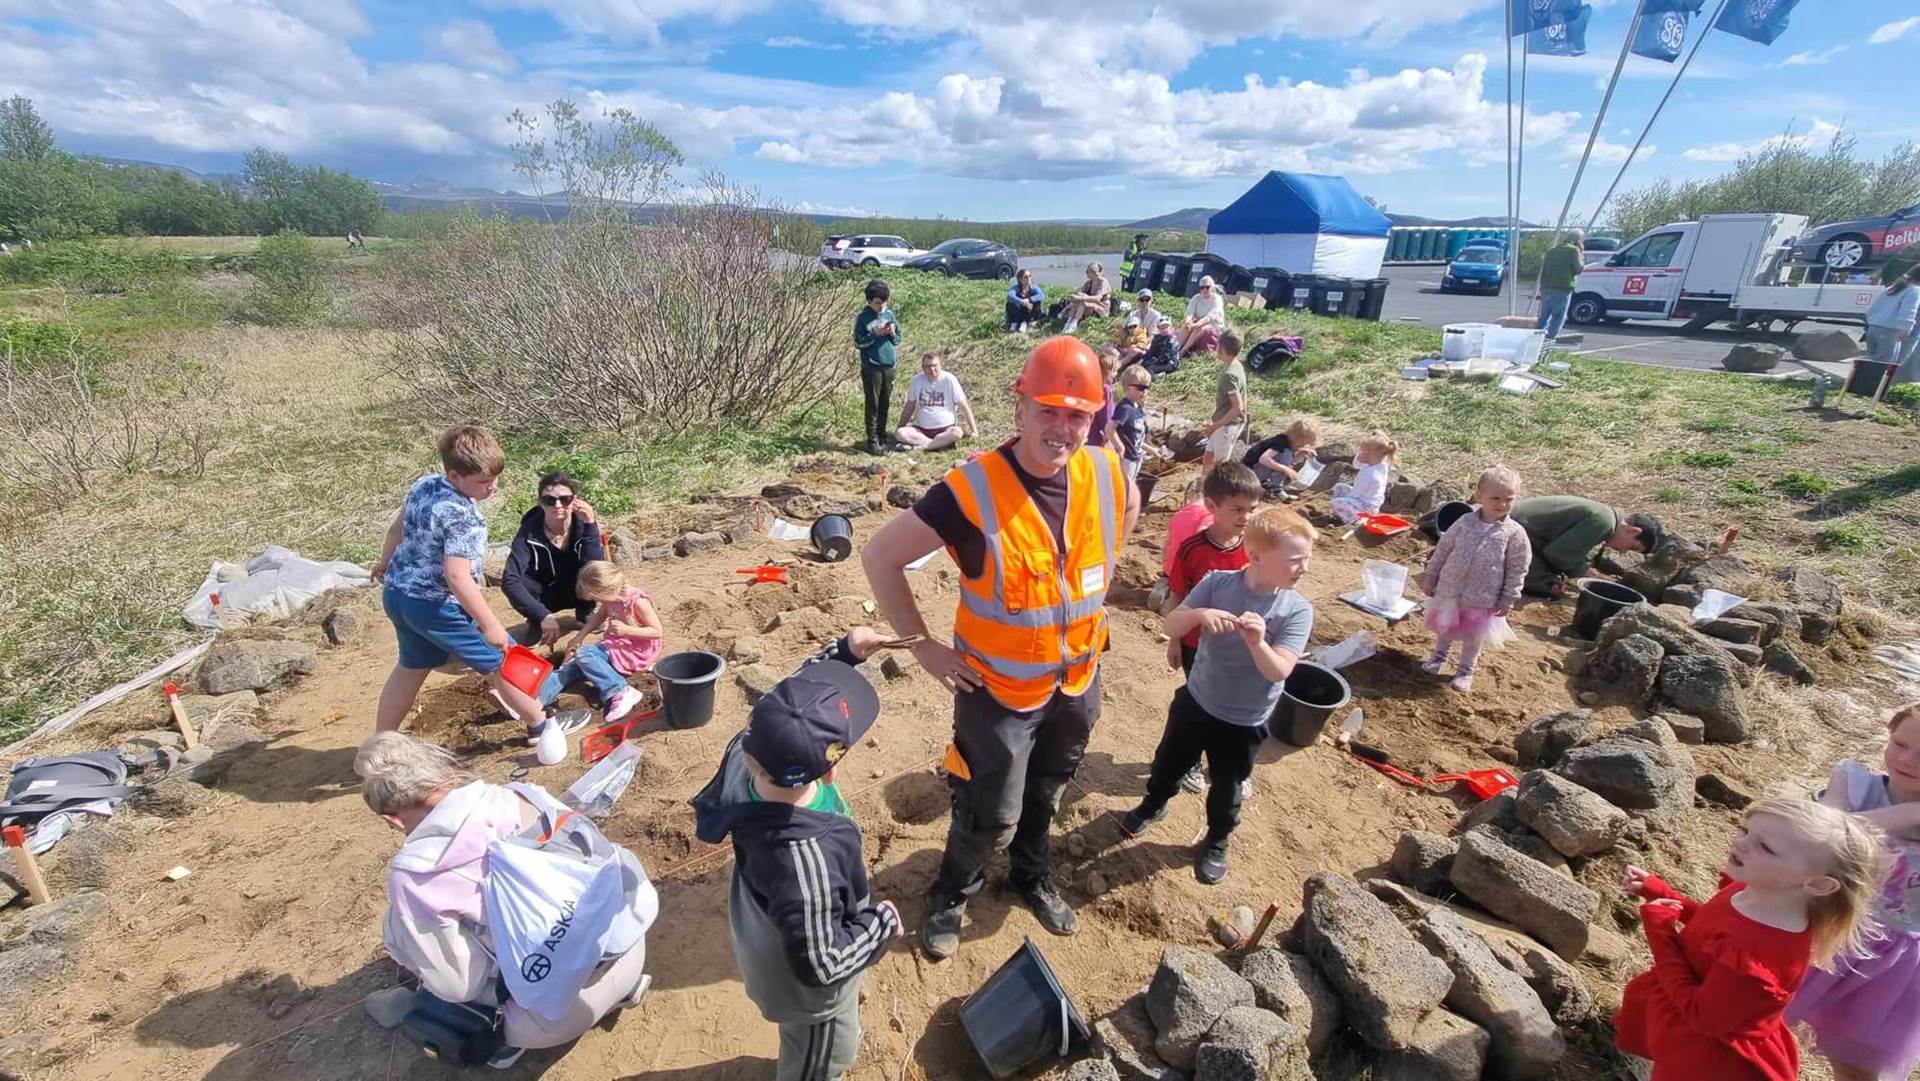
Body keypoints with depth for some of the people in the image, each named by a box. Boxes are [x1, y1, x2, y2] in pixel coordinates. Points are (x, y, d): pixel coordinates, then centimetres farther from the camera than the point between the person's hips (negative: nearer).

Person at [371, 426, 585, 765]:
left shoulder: (424, 484, 0)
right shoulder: (462, 516, -27)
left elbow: (397, 528, 16)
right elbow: (457, 576, -32)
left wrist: (385, 562, 35)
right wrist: (490, 624, -27)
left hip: (398, 594, 9)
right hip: (437, 605, -9)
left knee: (412, 667, 26)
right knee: (503, 660, 5)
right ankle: (542, 725, 18)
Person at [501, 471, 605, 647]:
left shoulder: (583, 523, -22)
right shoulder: (530, 531, -26)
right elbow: (509, 581, -34)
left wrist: (590, 524, -42)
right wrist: (543, 615, -44)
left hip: (576, 591, 1)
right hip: (543, 595, -1)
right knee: (522, 584, -33)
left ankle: (585, 613, 0)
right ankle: (536, 622, -1)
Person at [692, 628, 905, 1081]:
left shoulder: (747, 749, -30)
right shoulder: (805, 857, -48)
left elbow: (792, 698, -8)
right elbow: (821, 963, -33)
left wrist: (843, 651, -14)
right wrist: (882, 922, -18)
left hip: (773, 942, 7)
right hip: (806, 982, -7)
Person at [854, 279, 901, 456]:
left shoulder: (890, 314, 9)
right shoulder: (863, 317, -3)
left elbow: (898, 340, 13)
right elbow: (858, 342, -5)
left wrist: (892, 334, -8)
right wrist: (875, 334, -16)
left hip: (889, 365, 4)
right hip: (871, 366, -4)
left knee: (885, 404, 10)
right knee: (872, 404, -3)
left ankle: (882, 436, 21)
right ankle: (872, 440, 1)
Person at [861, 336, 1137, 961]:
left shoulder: (1105, 473, -12)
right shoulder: (972, 489, -27)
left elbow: (1129, 507, 14)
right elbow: (881, 557, -19)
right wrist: (922, 645, -17)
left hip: (1078, 680, 5)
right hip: (999, 689, -5)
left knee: (1045, 796, 27)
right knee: (992, 819, 11)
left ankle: (1031, 876, 56)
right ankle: (953, 895, 43)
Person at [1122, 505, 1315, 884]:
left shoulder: (1297, 610, -17)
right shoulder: (1218, 583, -16)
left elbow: (1279, 672, -23)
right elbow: (1171, 627, -16)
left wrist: (1257, 642, -41)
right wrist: (1199, 614, -35)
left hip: (1244, 722, -1)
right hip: (1196, 700, 1)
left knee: (1227, 788, 19)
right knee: (1169, 762, 23)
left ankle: (1217, 841, 47)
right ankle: (1154, 804, 53)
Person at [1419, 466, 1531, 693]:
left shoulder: (1515, 533, -12)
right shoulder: (1464, 523, -8)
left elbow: (1517, 570, -6)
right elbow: (1442, 551, 0)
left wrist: (1509, 599, -6)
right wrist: (1429, 578, 4)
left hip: (1483, 598, -2)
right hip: (1450, 590, 2)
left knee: (1473, 636, 14)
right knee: (1444, 627, 20)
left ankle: (1466, 671, 32)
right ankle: (1439, 656, 42)